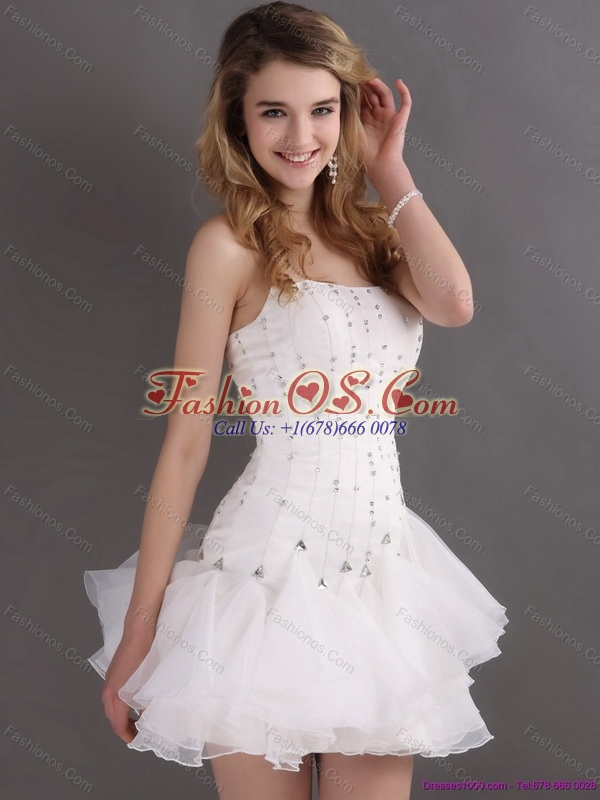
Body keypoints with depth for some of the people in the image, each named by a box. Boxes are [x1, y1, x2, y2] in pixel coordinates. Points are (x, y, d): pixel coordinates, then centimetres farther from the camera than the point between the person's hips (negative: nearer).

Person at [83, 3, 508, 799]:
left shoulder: (369, 229, 10)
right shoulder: (231, 243, -6)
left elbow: (454, 303, -12)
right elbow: (186, 443, -7)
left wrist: (388, 168, -1)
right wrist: (139, 629, -7)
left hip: (383, 564, 5)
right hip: (273, 561, -5)